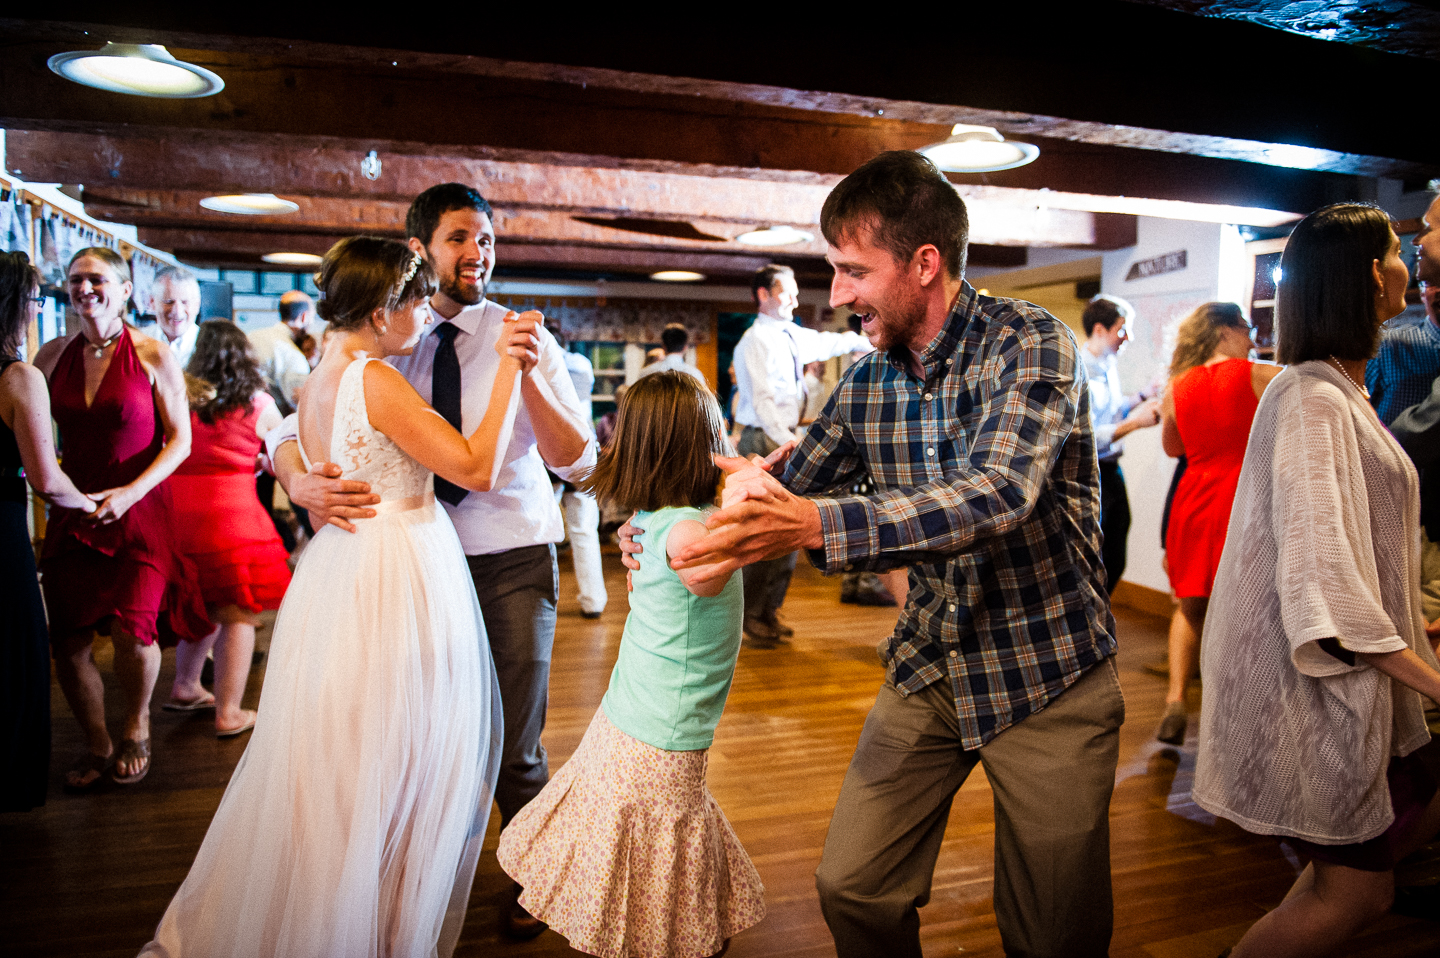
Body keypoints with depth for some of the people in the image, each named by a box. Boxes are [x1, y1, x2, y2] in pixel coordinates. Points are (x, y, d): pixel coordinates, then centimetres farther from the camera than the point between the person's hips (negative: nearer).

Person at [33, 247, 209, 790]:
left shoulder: (153, 356, -4)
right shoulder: (53, 356, 6)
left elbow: (180, 440, -5)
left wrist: (131, 492, -16)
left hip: (139, 511, -4)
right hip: (73, 513, 4)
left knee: (132, 628, -14)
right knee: (68, 640, 3)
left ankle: (135, 729, 16)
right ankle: (96, 744, 26)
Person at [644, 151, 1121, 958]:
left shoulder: (1031, 343, -17)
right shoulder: (866, 385, 1)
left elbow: (996, 496, -33)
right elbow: (784, 492, 12)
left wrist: (813, 523, -43)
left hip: (1047, 678, -4)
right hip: (927, 668, 5)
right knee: (853, 888, 8)